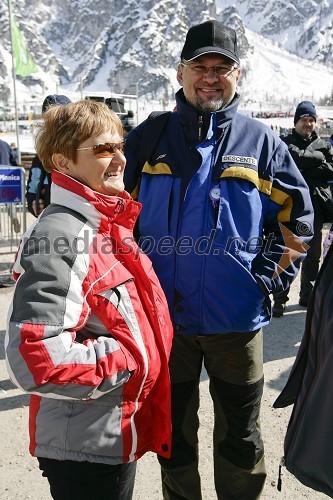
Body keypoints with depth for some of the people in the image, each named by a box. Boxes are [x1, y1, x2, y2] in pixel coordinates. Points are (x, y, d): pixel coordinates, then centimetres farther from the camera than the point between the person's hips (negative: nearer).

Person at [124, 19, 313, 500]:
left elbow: (296, 217, 5)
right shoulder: (148, 138, 2)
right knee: (174, 429, 19)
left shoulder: (261, 141, 1)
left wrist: (269, 279, -4)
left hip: (237, 316, 0)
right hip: (165, 314, 1)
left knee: (240, 434, 17)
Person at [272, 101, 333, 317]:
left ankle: (307, 296, 26)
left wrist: (305, 169, -9)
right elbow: (296, 157, -16)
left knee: (313, 255, 12)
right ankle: (280, 299, 4)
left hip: (315, 206, 4)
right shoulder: (285, 143, 4)